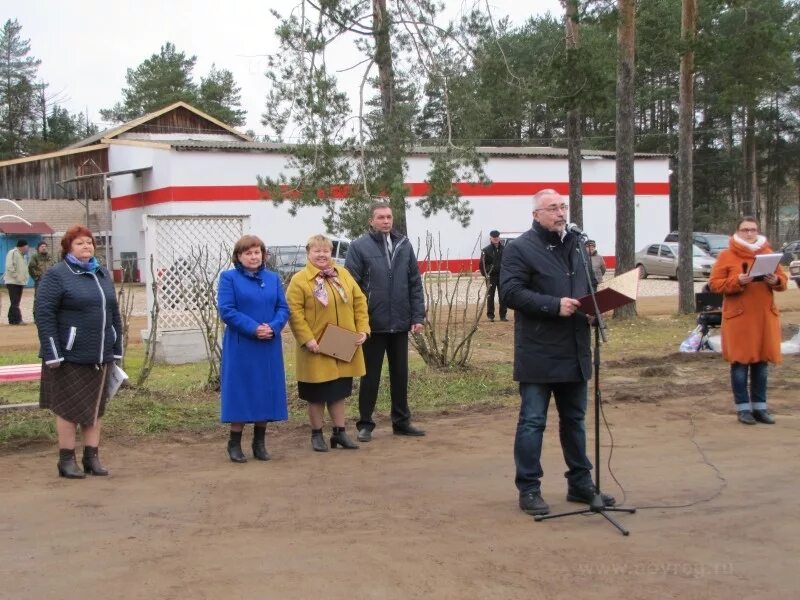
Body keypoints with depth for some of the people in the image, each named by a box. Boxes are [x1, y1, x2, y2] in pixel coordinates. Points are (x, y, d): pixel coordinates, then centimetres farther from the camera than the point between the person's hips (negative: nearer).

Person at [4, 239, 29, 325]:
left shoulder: (22, 255, 17)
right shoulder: (13, 253, -12)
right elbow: (9, 266, -21)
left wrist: (24, 280, 10)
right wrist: (16, 276, -20)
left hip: (19, 282, 9)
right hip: (13, 282, -9)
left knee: (15, 302, 10)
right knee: (15, 302, -11)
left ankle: (12, 320, 15)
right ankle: (17, 319, -15)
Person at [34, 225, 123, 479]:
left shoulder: (103, 274, 13)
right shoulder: (56, 275, -6)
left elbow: (114, 313, 16)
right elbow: (44, 314, -11)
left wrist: (117, 349, 11)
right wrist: (53, 353, -17)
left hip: (101, 357, 6)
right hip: (70, 356, -6)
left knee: (96, 406, 10)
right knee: (69, 407, 2)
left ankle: (92, 456, 20)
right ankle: (66, 460, 12)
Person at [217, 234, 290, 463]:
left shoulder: (273, 278, 12)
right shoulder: (229, 278, -1)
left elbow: (283, 308, 6)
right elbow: (226, 310, -10)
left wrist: (273, 327, -14)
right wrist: (253, 328, -19)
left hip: (269, 346, 4)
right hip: (240, 347, -4)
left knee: (266, 391, 7)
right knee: (240, 392, -1)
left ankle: (260, 443, 18)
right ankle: (235, 444, 9)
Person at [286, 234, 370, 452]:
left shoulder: (343, 274, 7)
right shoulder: (299, 280, -8)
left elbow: (359, 301, 9)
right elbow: (294, 312, -13)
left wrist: (362, 329, -1)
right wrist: (307, 339, -20)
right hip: (317, 349, -4)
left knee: (339, 391, 13)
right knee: (317, 394, 5)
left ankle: (339, 432, 22)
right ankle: (316, 434, 18)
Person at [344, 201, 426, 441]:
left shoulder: (404, 245, 5)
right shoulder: (359, 247, -6)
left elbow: (415, 283, 7)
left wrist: (418, 316, 1)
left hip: (400, 323, 4)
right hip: (373, 324, -4)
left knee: (400, 374, 12)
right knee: (370, 376, 6)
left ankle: (401, 421, 23)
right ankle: (365, 424, 15)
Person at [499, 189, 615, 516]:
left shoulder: (576, 244, 14)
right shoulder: (521, 248, -8)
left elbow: (589, 285, 24)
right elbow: (511, 291, -18)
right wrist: (555, 305, -23)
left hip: (575, 351, 7)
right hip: (538, 353, -7)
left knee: (574, 419, 16)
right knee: (532, 422, -1)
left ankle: (580, 483, 27)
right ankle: (529, 489, 7)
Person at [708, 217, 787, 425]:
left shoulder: (768, 253, 11)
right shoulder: (726, 256, -1)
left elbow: (783, 279, 14)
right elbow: (714, 284, -5)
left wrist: (775, 281, -9)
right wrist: (737, 281, -19)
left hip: (764, 316, 4)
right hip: (738, 316, -4)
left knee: (761, 361, 7)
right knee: (740, 362, -1)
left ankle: (760, 407, 15)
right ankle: (743, 408, 6)